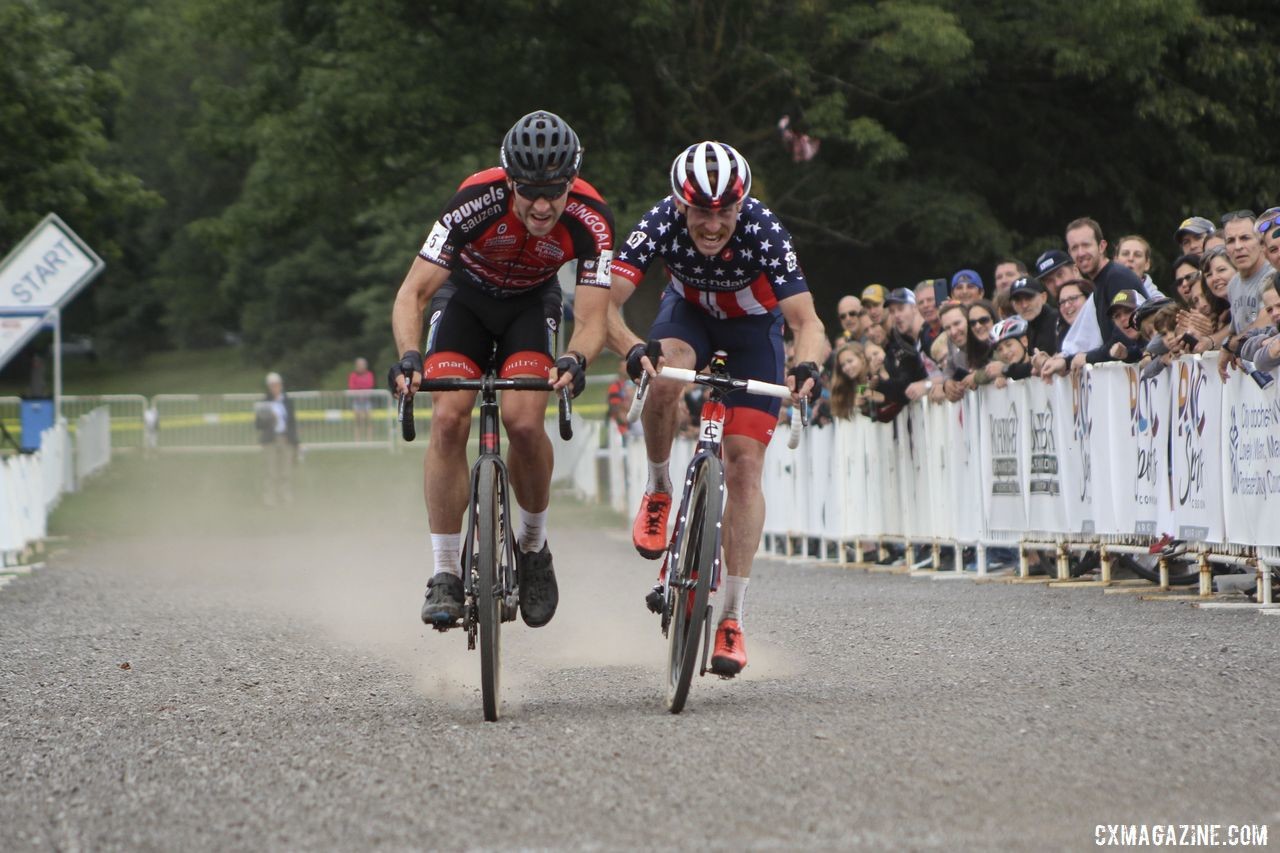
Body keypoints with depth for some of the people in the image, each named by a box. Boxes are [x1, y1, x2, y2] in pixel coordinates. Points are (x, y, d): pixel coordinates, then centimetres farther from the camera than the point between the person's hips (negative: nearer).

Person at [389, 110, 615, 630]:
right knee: (448, 419, -21)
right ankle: (446, 574, -14)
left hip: (531, 304, 0)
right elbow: (413, 292, -31)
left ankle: (533, 545, 2)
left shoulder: (589, 219, -31)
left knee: (524, 420, -24)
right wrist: (408, 356, -49)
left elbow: (593, 318, -29)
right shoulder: (476, 201, -34)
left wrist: (574, 360, -51)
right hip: (466, 296, 0)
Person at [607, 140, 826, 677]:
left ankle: (732, 618, -6)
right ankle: (658, 491, -8)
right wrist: (632, 349, -56)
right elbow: (604, 302, -37)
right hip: (689, 311, 1)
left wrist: (807, 366, -59)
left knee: (744, 465, -11)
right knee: (665, 377, -35)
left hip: (753, 327, -1)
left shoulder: (763, 230, -35)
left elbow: (807, 320, -38)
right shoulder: (662, 223, -32)